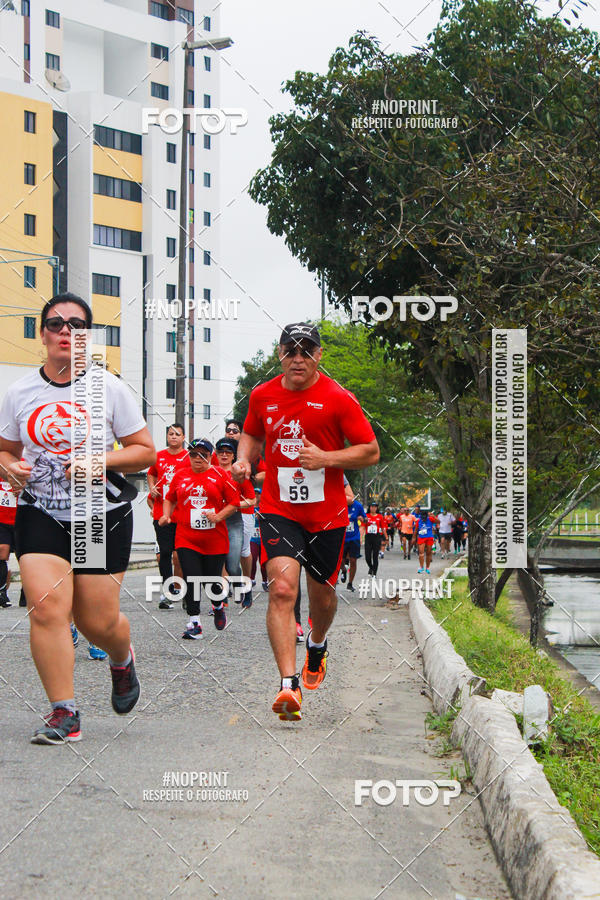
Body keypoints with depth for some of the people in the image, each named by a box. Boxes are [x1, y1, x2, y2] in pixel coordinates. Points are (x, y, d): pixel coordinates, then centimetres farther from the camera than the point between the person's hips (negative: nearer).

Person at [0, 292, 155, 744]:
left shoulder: (110, 387, -2)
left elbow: (145, 451, 1)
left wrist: (101, 461, -16)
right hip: (40, 515, 1)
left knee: (98, 621, 2)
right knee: (46, 607, -15)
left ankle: (123, 660, 39)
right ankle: (64, 713, -4)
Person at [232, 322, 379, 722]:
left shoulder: (338, 398, -7)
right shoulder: (263, 396, 2)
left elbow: (371, 451, -4)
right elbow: (253, 435, 22)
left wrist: (325, 457, -18)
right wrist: (244, 460, 1)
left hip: (327, 514, 0)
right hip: (278, 509, 1)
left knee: (322, 593, 14)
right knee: (282, 588, -18)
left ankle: (317, 645, 49)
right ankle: (289, 685, -21)